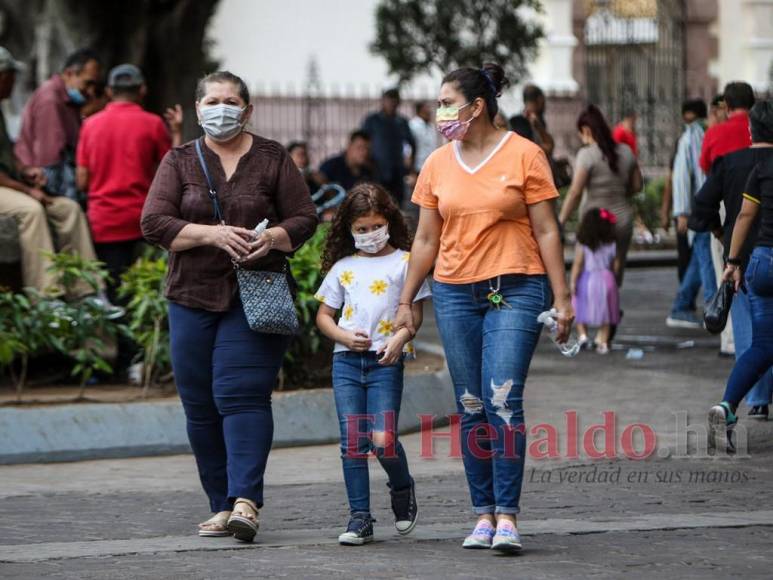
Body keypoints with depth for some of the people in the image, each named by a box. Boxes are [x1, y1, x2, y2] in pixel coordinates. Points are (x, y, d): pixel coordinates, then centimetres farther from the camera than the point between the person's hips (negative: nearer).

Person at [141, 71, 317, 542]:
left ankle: (246, 501, -23)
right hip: (193, 296, 3)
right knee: (201, 406, 2)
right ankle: (222, 507, 11)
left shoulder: (273, 159, 7)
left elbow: (305, 218, 6)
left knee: (241, 393, -16)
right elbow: (154, 223, -2)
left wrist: (274, 237, -15)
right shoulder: (179, 162, 9)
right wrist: (212, 233, -15)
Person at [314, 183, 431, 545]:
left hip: (385, 361, -3)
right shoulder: (343, 267, 14)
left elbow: (415, 311, 2)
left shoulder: (403, 263, 6)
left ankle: (402, 489, 18)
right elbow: (323, 315, 16)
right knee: (352, 441, -2)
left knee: (382, 439, -13)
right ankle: (359, 517, 2)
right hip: (347, 360, 3)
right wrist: (345, 337, -3)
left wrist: (400, 338, -16)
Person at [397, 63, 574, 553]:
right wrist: (406, 302, 14)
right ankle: (484, 514, 9)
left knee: (504, 401, -14)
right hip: (455, 293, 4)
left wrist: (562, 298, -4)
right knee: (472, 409, 4)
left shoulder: (524, 155, -2)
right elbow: (426, 241, 15)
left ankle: (507, 516, -14)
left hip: (515, 291, -4)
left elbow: (546, 232, -1)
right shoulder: (438, 165, 10)